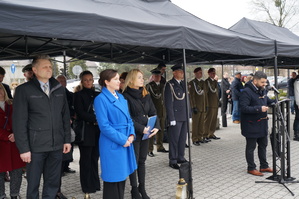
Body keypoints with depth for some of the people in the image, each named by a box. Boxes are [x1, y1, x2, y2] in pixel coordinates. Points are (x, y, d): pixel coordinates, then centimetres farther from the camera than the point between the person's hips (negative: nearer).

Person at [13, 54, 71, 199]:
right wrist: (23, 148, -9)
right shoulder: (24, 90, -4)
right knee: (33, 184, 9)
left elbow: (65, 116, 12)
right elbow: (19, 122, -6)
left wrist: (67, 139, 8)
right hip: (35, 146, -3)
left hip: (56, 145, 4)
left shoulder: (59, 89, 9)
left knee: (53, 183, 12)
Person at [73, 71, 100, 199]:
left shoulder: (97, 95, 14)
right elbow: (80, 113, -9)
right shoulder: (78, 95, 1)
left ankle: (95, 185, 19)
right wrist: (95, 120, -16)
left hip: (97, 131, 4)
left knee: (95, 159, 8)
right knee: (86, 160, 0)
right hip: (85, 131, -4)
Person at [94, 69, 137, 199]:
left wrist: (131, 135, -4)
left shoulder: (121, 97, 11)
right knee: (113, 179, 3)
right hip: (112, 144, -7)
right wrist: (122, 139, -17)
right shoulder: (101, 99, -12)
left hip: (126, 141, 7)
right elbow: (104, 126, -17)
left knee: (122, 176, 16)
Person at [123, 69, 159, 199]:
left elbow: (153, 113, 7)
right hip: (133, 133, -6)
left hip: (146, 133, 6)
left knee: (142, 160, 13)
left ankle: (142, 188, 24)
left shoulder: (146, 95, 10)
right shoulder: (126, 96, -9)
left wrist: (156, 127, -9)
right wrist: (141, 128, -19)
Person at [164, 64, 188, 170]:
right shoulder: (170, 85, -9)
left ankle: (181, 157, 26)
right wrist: (171, 119, -16)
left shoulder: (183, 83, 14)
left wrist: (188, 115, 15)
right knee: (174, 139, -1)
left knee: (183, 138, 13)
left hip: (184, 116, 7)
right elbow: (168, 103, -12)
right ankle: (173, 161, 9)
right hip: (176, 116, -7)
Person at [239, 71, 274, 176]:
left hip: (262, 124, 9)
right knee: (251, 147, 5)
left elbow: (267, 100, 24)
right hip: (251, 125, -9)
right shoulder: (246, 92, -21)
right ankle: (251, 168, 18)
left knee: (263, 145, 18)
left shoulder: (262, 90, 8)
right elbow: (243, 108, -27)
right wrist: (259, 109, -32)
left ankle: (264, 166, 33)